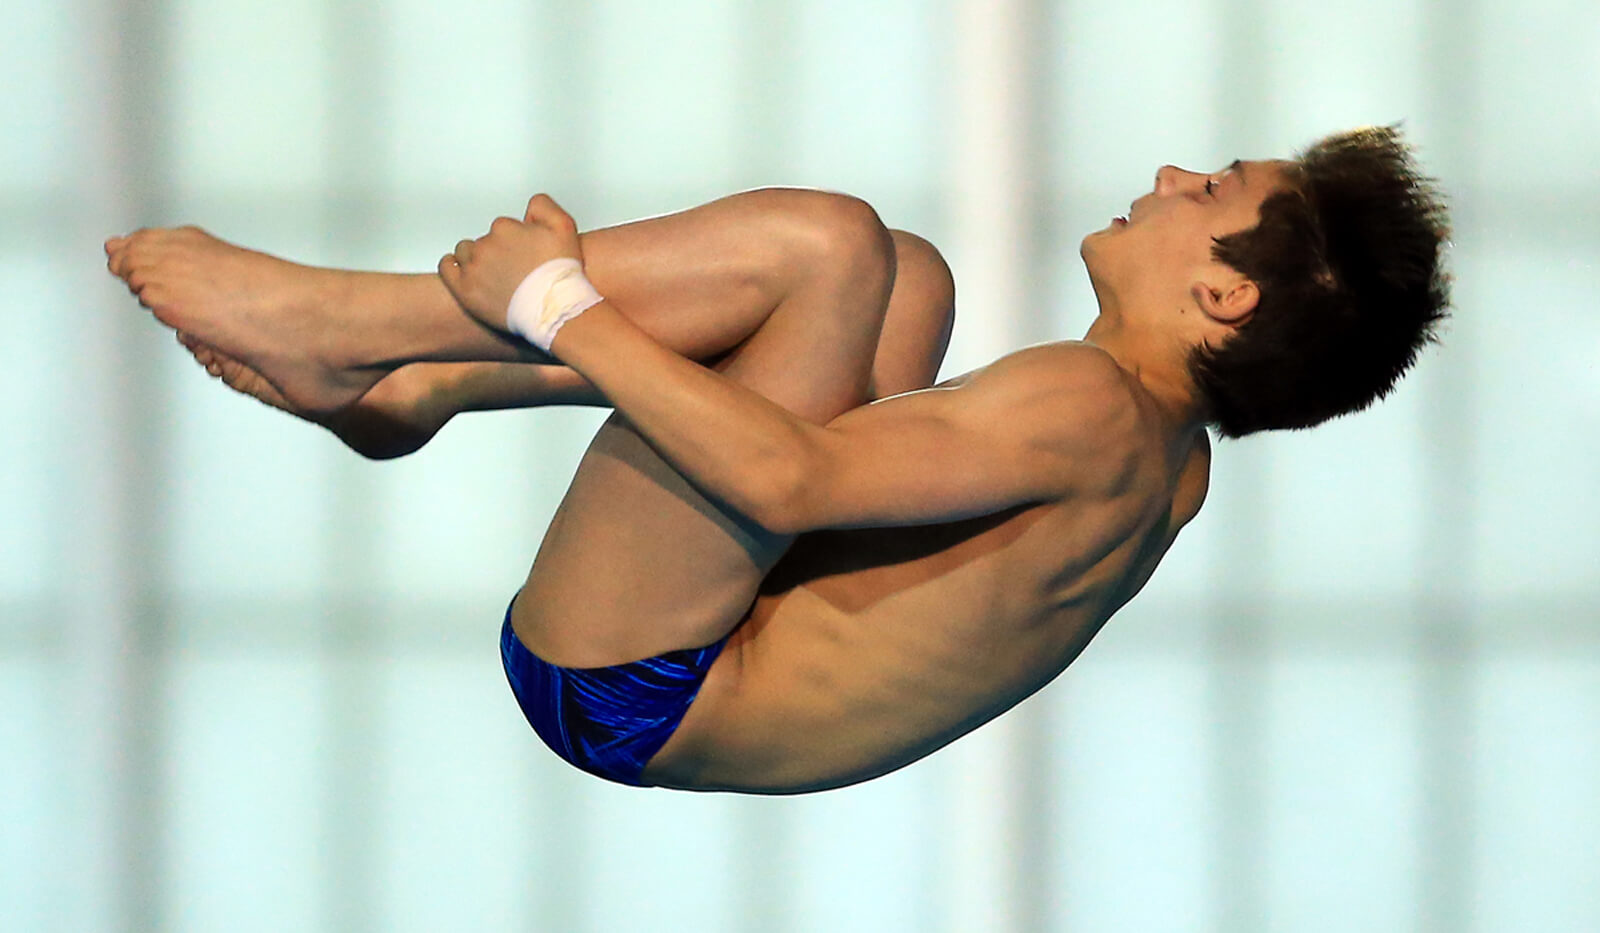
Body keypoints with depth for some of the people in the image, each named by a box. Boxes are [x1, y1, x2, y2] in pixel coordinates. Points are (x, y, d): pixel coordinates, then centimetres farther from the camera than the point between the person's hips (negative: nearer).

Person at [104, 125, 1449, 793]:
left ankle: (345, 324, -6)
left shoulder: (1091, 410, -19)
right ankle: (415, 384, 12)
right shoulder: (1173, 467, 10)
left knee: (833, 241, -18)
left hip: (628, 696, -10)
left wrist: (561, 307, -16)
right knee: (908, 276, 20)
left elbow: (790, 480, -26)